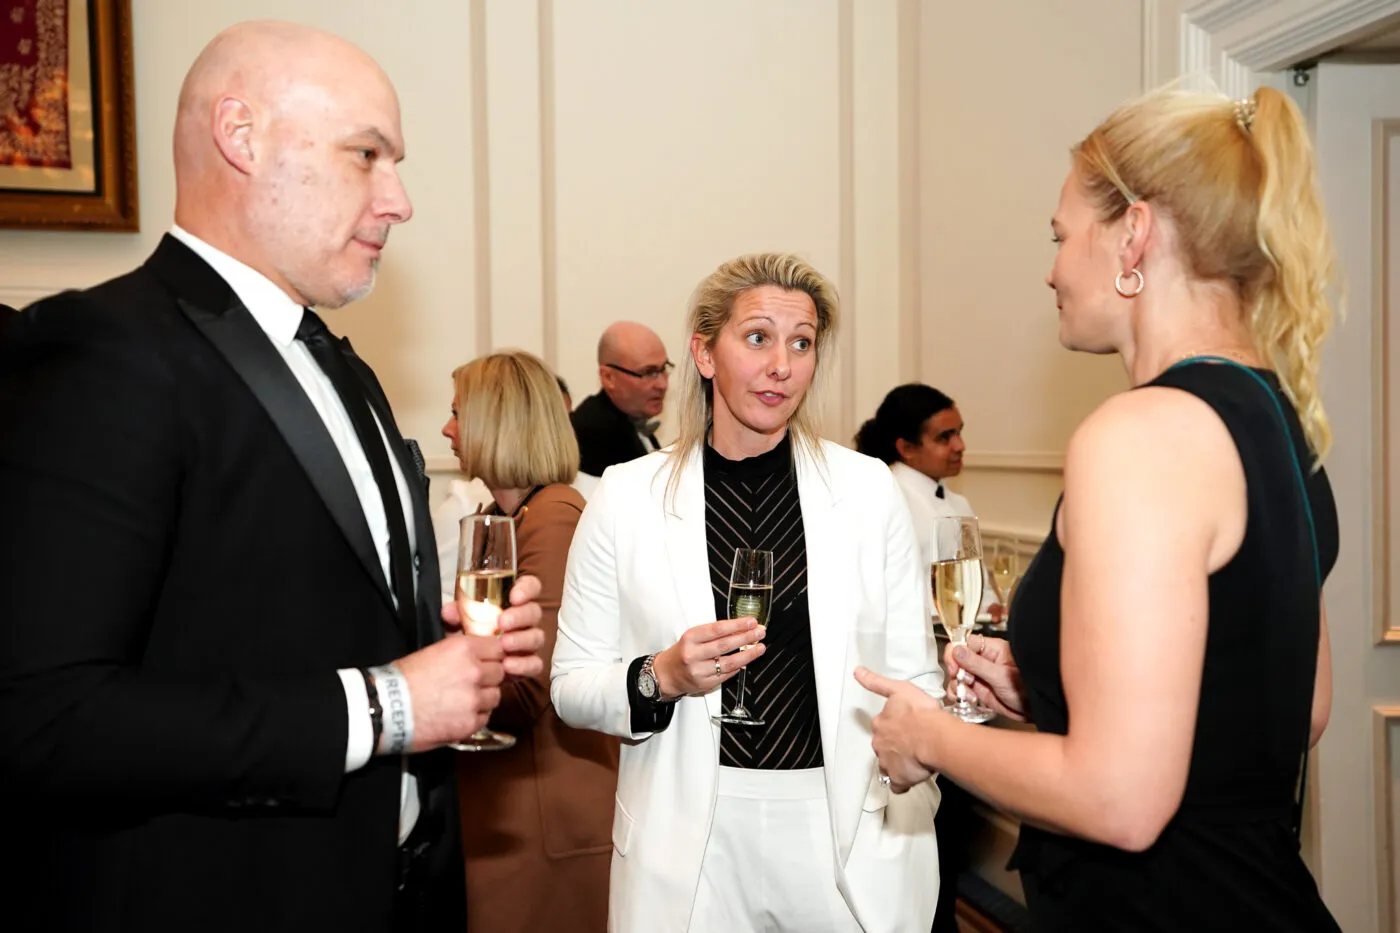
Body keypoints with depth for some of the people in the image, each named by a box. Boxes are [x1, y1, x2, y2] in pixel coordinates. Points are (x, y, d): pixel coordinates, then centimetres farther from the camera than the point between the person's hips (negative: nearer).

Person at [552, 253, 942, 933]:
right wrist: (660, 677, -18)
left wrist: (910, 842, -2)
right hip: (690, 844, 0)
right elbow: (571, 685, 0)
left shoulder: (868, 488, -1)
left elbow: (913, 678, 1)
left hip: (847, 831, 1)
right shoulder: (626, 495, -4)